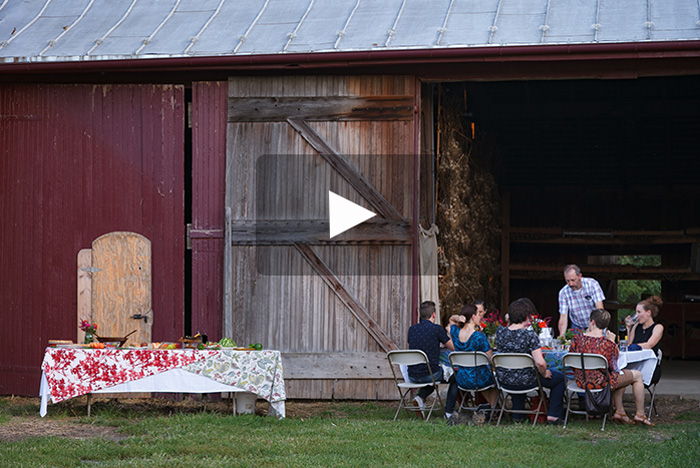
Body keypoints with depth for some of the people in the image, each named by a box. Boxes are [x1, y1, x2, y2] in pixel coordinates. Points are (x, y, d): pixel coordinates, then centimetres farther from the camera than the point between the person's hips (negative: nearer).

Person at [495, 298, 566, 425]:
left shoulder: (500, 331, -9)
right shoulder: (529, 335, -23)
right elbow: (540, 362, -28)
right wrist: (544, 374, -7)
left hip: (504, 381, 5)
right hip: (525, 382, -5)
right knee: (561, 378, 19)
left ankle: (517, 415, 45)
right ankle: (553, 416, 19)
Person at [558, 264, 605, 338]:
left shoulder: (592, 284, -15)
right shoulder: (563, 292, -11)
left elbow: (600, 309, -19)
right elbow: (563, 318, -11)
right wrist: (561, 337, -26)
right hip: (577, 328, 1)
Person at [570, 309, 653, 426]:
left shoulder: (578, 339, -9)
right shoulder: (608, 344, -18)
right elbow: (613, 367, -7)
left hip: (581, 382, 6)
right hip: (600, 383, -6)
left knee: (620, 375, 35)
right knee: (637, 375, 18)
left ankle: (620, 411, 37)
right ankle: (640, 414, 24)